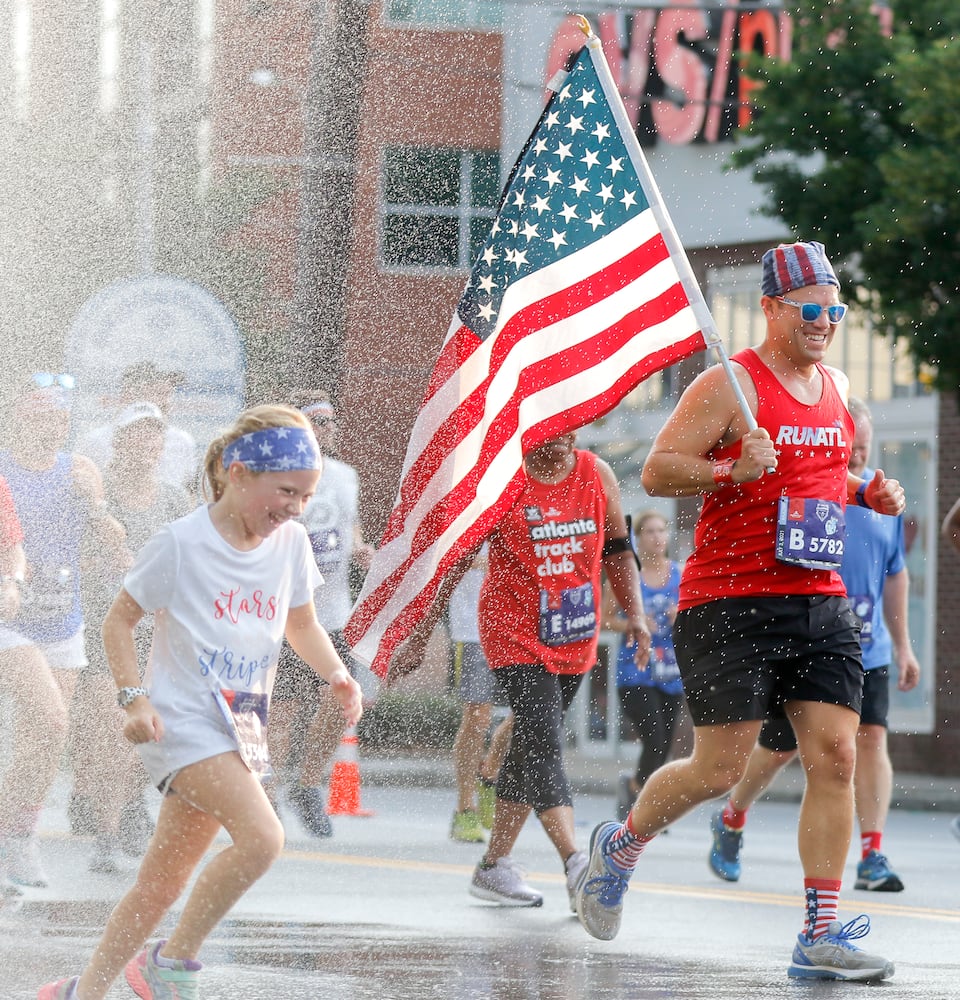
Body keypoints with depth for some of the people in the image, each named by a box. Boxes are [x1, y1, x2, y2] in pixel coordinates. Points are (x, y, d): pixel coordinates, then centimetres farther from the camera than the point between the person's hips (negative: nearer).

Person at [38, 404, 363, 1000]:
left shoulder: (291, 543, 4)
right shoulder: (181, 544, -12)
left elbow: (302, 625, 18)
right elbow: (119, 620, -3)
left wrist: (337, 674, -1)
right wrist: (135, 697, -15)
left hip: (241, 725, 6)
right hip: (183, 720, -6)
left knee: (165, 882, 10)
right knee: (263, 838, -25)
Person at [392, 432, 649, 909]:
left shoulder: (597, 475, 4)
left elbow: (617, 550, 16)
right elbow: (455, 561, -4)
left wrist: (634, 614, 4)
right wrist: (419, 637, -4)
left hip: (576, 638, 5)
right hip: (515, 635, -5)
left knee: (530, 746, 10)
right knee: (542, 744, -18)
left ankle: (493, 866, 18)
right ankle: (575, 862, -29)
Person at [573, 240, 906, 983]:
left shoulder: (835, 388, 16)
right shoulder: (730, 386, -8)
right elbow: (656, 471, -10)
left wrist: (867, 492, 12)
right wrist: (731, 471, -24)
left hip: (820, 603, 6)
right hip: (729, 604, -6)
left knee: (835, 757, -5)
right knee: (719, 770, -4)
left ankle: (821, 936, -3)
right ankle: (621, 844, 26)